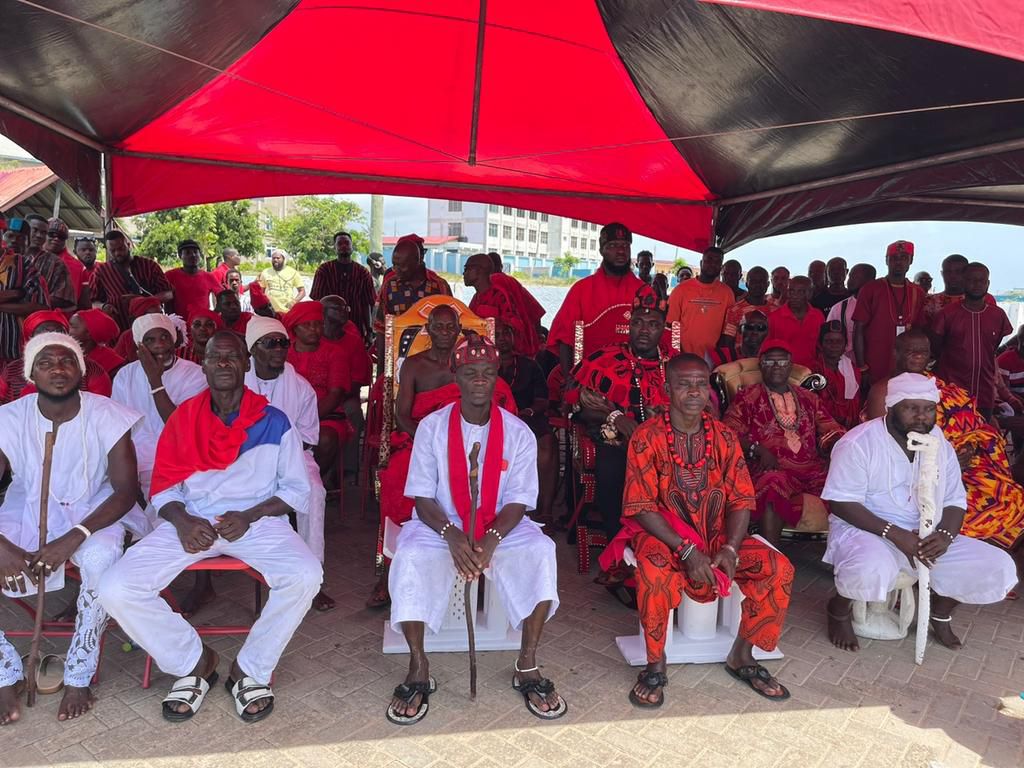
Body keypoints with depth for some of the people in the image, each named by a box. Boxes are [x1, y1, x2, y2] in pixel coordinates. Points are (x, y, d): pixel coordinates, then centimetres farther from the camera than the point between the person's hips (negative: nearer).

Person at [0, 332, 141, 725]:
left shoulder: (106, 416, -14)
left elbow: (126, 489, -15)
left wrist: (75, 537, -29)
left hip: (90, 513, -2)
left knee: (101, 558, -34)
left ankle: (78, 677, -13)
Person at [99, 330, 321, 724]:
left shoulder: (272, 421, 4)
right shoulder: (183, 418, 10)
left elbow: (296, 488, 3)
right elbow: (164, 488, 9)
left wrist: (248, 516, -12)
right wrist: (182, 521, -13)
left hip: (257, 520, -2)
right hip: (192, 523, 2)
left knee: (305, 575, -31)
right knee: (116, 589, -20)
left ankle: (250, 669, -5)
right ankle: (194, 662, 4)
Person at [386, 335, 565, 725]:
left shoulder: (518, 433, -2)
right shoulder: (432, 426, -3)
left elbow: (518, 501, -5)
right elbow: (422, 495, -5)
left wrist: (491, 538, -25)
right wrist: (451, 534, -24)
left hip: (502, 528, 1)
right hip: (440, 526, 0)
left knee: (540, 552, -29)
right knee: (410, 558, -31)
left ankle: (527, 665, -13)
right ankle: (418, 670, -14)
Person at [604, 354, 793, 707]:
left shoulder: (724, 436, 1)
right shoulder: (647, 436, -11)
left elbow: (740, 499, 0)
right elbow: (641, 506, -14)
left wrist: (730, 548, -17)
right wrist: (686, 549, -24)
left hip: (717, 534, 4)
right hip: (663, 533, -4)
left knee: (779, 568, -15)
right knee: (654, 573, -36)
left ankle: (742, 656, 6)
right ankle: (655, 665, -11)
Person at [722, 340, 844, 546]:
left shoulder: (808, 398, 26)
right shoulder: (748, 397, 12)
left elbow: (829, 430, 19)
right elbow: (730, 433, 1)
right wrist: (757, 449, -14)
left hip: (813, 468, 5)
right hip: (773, 468, -4)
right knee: (773, 486, -38)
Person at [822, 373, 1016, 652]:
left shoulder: (941, 444, 5)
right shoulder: (859, 443, -15)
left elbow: (955, 501, 8)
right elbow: (842, 504, -18)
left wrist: (946, 534, -15)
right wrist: (895, 534, -27)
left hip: (927, 537, 6)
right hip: (866, 531, -6)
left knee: (999, 568, -7)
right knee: (871, 572, -39)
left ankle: (940, 609, 22)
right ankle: (839, 608, -2)